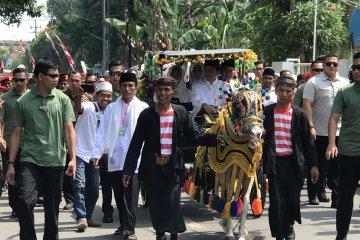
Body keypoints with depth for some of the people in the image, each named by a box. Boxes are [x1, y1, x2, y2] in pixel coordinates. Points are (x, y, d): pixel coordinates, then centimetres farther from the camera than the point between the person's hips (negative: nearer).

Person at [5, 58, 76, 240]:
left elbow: (69, 130, 2)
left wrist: (72, 158, -7)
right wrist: (10, 163, 1)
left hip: (55, 161, 1)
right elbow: (16, 133, 5)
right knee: (24, 201, -15)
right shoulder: (23, 102, 2)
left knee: (52, 206, 8)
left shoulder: (62, 99, 3)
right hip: (29, 160, -1)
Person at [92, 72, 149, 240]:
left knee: (130, 195, -5)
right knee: (119, 195, 10)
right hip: (115, 158, 3)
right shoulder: (111, 108, 11)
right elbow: (102, 132, 7)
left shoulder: (143, 107, 3)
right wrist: (97, 153, -2)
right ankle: (124, 225, 23)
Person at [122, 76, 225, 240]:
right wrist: (128, 170, -5)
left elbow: (194, 136, 2)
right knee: (155, 204, 9)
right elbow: (136, 143, -2)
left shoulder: (181, 113, 1)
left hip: (173, 166, -1)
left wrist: (214, 138, -15)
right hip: (152, 167, 1)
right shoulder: (146, 114, -2)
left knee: (172, 204, -6)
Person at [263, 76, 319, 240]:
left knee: (293, 200, 4)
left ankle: (288, 227, 32)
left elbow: (307, 141, 7)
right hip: (275, 163, -1)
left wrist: (313, 165, 4)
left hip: (294, 163, 1)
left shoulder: (299, 114, 4)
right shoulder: (266, 112, 3)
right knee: (277, 201, -3)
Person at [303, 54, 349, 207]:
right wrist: (310, 127, -16)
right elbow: (307, 105, -8)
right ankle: (314, 194, 19)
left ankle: (337, 199, 10)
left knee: (336, 167, 6)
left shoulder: (345, 83, 9)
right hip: (319, 132, -3)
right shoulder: (314, 82, -3)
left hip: (340, 132, 3)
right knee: (318, 166, 6)